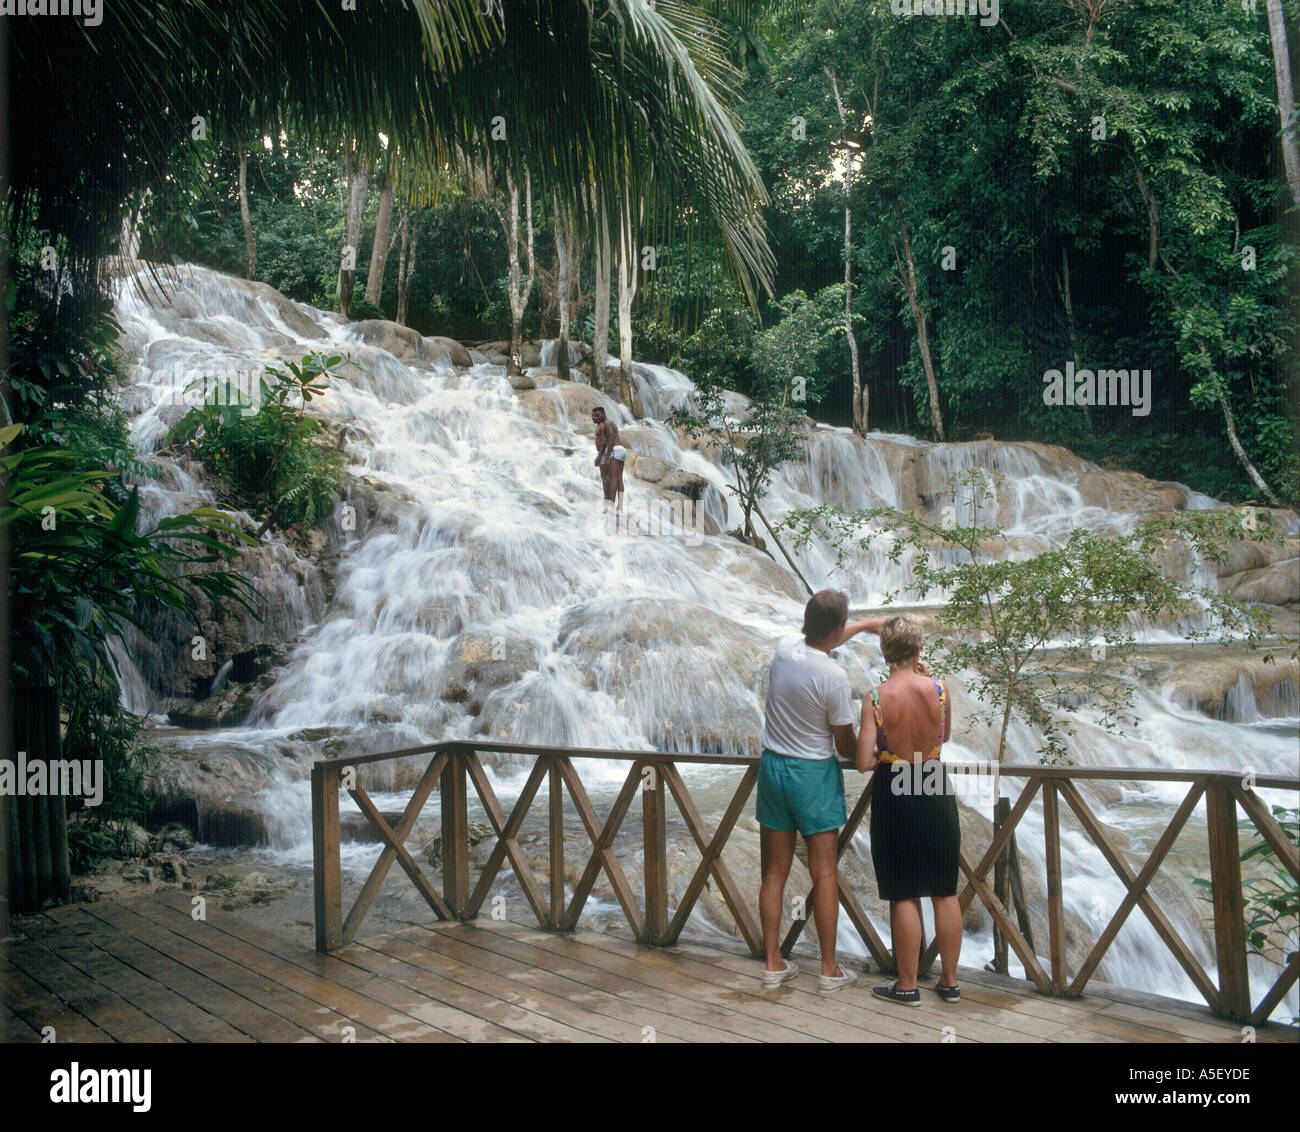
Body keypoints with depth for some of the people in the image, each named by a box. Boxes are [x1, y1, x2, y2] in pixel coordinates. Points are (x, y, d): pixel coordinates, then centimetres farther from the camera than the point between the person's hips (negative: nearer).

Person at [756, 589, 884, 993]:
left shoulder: (785, 648, -4)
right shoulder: (834, 676, -20)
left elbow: (819, 639, 21)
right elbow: (845, 744, -9)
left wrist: (864, 625, 33)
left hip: (773, 766, 6)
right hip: (814, 775, -5)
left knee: (774, 872, 11)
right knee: (823, 873, 5)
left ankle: (773, 964, 19)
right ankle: (829, 970, 13)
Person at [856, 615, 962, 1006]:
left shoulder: (875, 698, -15)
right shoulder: (939, 689, -10)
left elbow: (863, 762, -16)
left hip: (894, 795, -2)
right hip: (935, 789, 3)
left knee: (903, 896, 7)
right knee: (945, 891, 14)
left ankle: (908, 985, 17)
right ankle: (949, 982, 25)